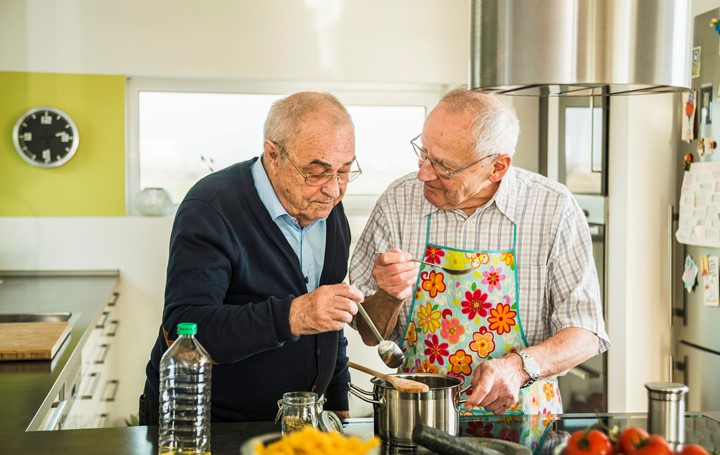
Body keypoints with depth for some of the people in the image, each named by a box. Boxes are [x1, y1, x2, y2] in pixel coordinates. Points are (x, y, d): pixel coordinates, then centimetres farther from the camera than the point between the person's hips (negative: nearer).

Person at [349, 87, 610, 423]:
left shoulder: (553, 208, -10)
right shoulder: (398, 202, -6)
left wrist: (519, 367, -25)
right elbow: (369, 333, 1)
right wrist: (389, 298, -20)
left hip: (522, 414, 3)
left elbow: (585, 333, -8)